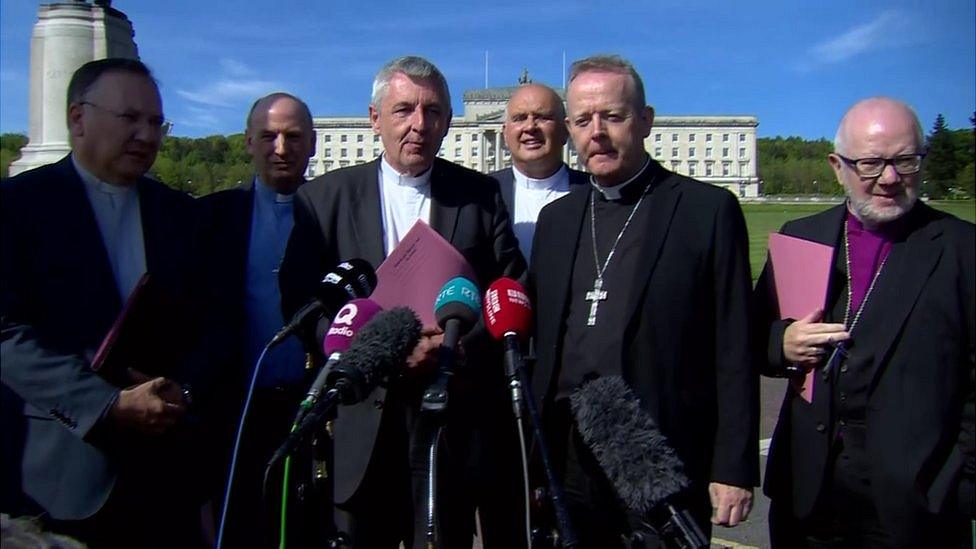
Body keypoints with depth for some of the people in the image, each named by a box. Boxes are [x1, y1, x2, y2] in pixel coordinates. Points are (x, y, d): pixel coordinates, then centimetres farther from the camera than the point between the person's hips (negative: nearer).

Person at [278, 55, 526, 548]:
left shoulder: (481, 194, 5)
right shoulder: (325, 197, 5)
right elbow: (301, 302, -1)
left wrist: (461, 339, -16)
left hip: (458, 419, 0)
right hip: (363, 421, 1)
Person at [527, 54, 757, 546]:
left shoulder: (709, 209, -4)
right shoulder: (555, 218, 10)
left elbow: (734, 352, -6)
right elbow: (541, 345, 11)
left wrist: (734, 468, -8)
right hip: (565, 463, 4)